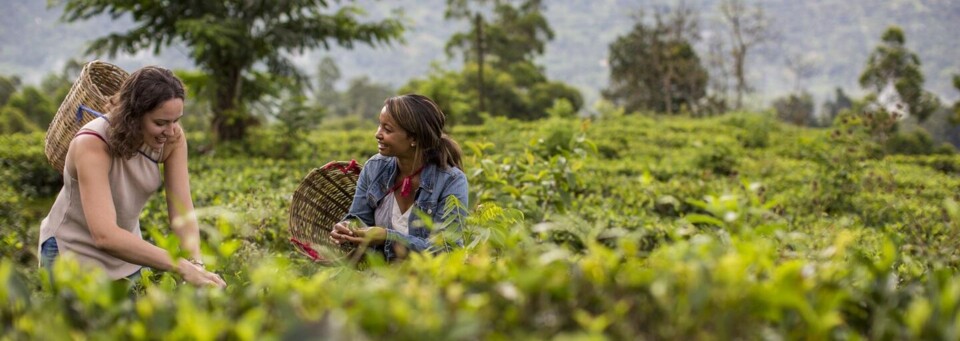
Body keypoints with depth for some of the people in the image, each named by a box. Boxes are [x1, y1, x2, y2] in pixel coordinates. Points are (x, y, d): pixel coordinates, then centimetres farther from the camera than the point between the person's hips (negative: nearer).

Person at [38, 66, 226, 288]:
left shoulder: (172, 138, -18)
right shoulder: (92, 145, -34)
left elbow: (182, 211, -21)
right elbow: (105, 236, -45)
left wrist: (197, 263, -40)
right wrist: (182, 267, -51)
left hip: (125, 250, 5)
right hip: (72, 252, -5)